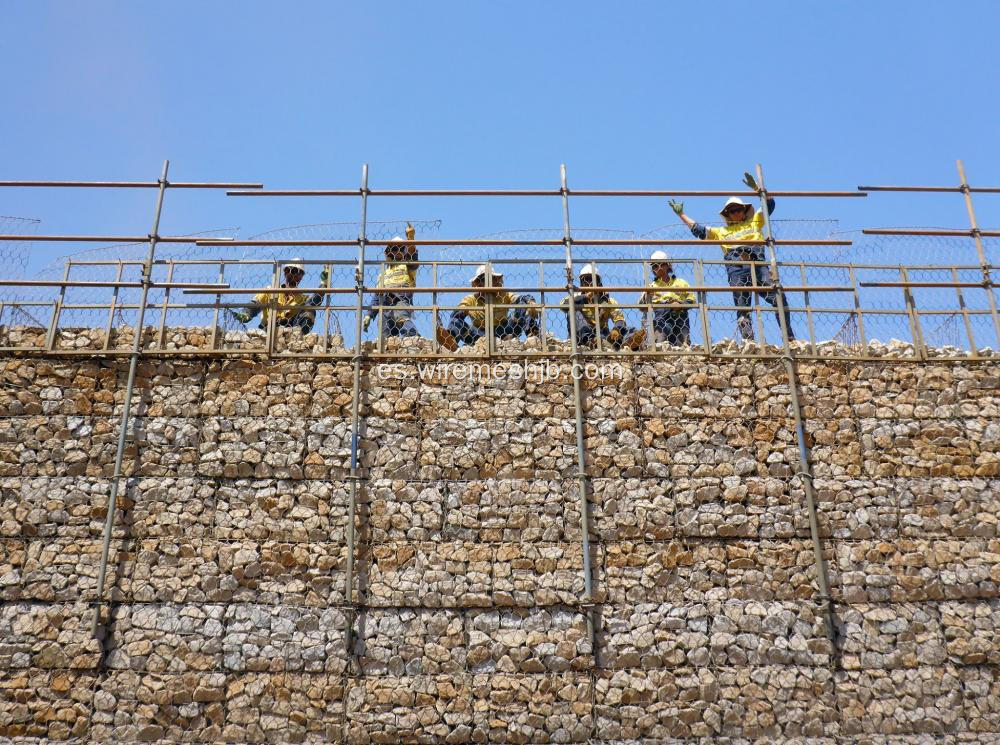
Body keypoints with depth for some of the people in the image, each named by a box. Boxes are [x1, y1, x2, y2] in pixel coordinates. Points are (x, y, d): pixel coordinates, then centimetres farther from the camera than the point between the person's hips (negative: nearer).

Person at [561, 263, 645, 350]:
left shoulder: (607, 300, 16)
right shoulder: (578, 297, 14)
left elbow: (619, 318, 1)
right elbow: (564, 304, -9)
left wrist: (616, 329, -23)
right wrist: (585, 297, -19)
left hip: (602, 334, 1)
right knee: (573, 311, -22)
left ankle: (627, 341, -62)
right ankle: (587, 339, -45)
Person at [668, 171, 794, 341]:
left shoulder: (754, 222, 26)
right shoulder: (721, 231, 27)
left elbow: (769, 203, 21)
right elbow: (698, 229, 24)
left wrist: (755, 187, 12)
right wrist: (681, 214, 22)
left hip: (758, 265, -1)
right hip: (736, 270, 1)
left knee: (778, 299, -15)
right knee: (742, 309, -8)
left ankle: (790, 339, -14)